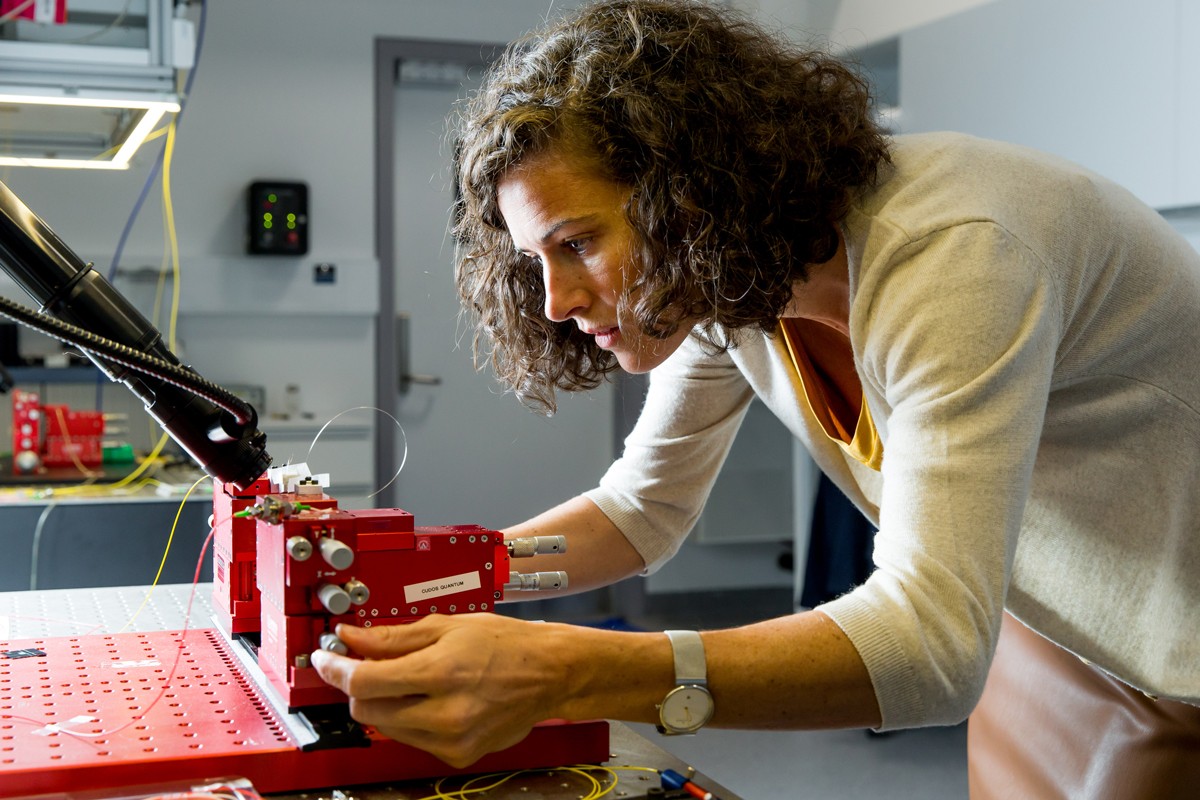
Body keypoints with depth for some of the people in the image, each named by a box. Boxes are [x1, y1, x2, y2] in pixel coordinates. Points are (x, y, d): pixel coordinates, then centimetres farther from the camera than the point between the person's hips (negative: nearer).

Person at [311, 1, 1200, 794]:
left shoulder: (946, 257, -34)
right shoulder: (722, 279, -11)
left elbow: (931, 642, -42)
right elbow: (645, 509, 2)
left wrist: (560, 675, -51)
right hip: (1045, 631, 6)